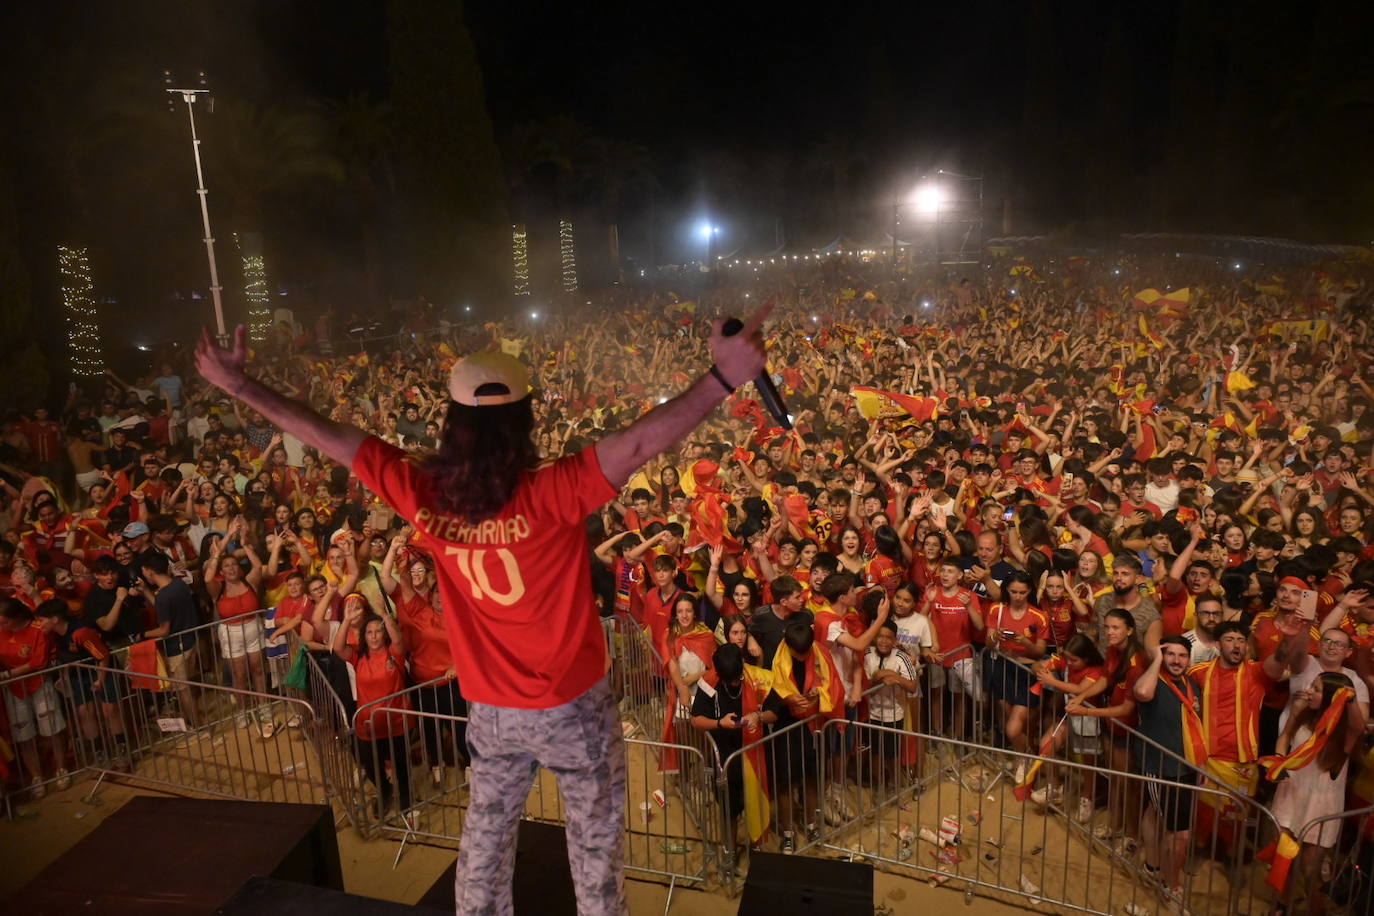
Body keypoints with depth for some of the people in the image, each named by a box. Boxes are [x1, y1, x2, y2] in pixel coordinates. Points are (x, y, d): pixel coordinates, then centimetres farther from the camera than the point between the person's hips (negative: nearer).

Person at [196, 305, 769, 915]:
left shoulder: (425, 496, -13)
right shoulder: (552, 495, -26)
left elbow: (324, 435, -6)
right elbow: (639, 443, -38)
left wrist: (239, 385, 4)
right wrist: (724, 377, -42)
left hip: (491, 711, 4)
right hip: (572, 706, -4)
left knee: (484, 841, 24)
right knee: (594, 845, 16)